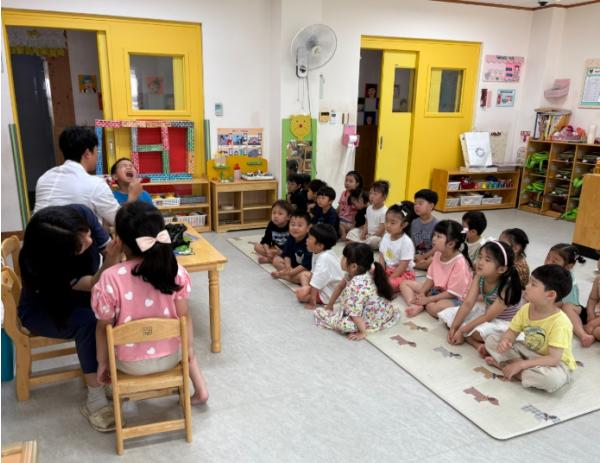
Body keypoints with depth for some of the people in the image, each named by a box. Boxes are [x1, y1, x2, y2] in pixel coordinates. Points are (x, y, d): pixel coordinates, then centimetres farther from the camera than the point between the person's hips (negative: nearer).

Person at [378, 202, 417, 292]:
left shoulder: (406, 242, -22)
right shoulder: (385, 237, -2)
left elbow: (403, 266, -21)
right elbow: (381, 258, 3)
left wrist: (389, 279, -21)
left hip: (404, 273, -7)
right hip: (388, 270, 7)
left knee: (389, 283, -32)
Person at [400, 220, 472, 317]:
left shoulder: (459, 263, -26)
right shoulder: (437, 254, -3)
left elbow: (452, 293, -23)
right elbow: (431, 278, 5)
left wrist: (427, 299, -22)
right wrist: (421, 294, -11)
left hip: (455, 298, -8)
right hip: (436, 290, 8)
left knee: (436, 308, -41)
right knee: (405, 283, 6)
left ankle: (425, 305, -7)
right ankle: (416, 306, -19)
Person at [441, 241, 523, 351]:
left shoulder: (507, 288, -30)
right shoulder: (479, 277, -12)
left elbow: (487, 317, -26)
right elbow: (468, 303, -12)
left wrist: (461, 331, -24)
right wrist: (453, 327, -17)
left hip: (505, 323, -8)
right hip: (486, 311, 8)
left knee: (478, 332, -39)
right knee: (448, 314, -5)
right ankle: (477, 344, -11)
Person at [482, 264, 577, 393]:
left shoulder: (560, 323, -29)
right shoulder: (526, 309, -10)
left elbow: (553, 359, -31)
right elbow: (512, 332, -3)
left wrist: (521, 365, -33)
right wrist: (505, 340, -28)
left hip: (556, 363, -5)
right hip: (529, 353, 5)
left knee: (552, 378, -40)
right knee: (491, 339, -3)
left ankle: (503, 364, -22)